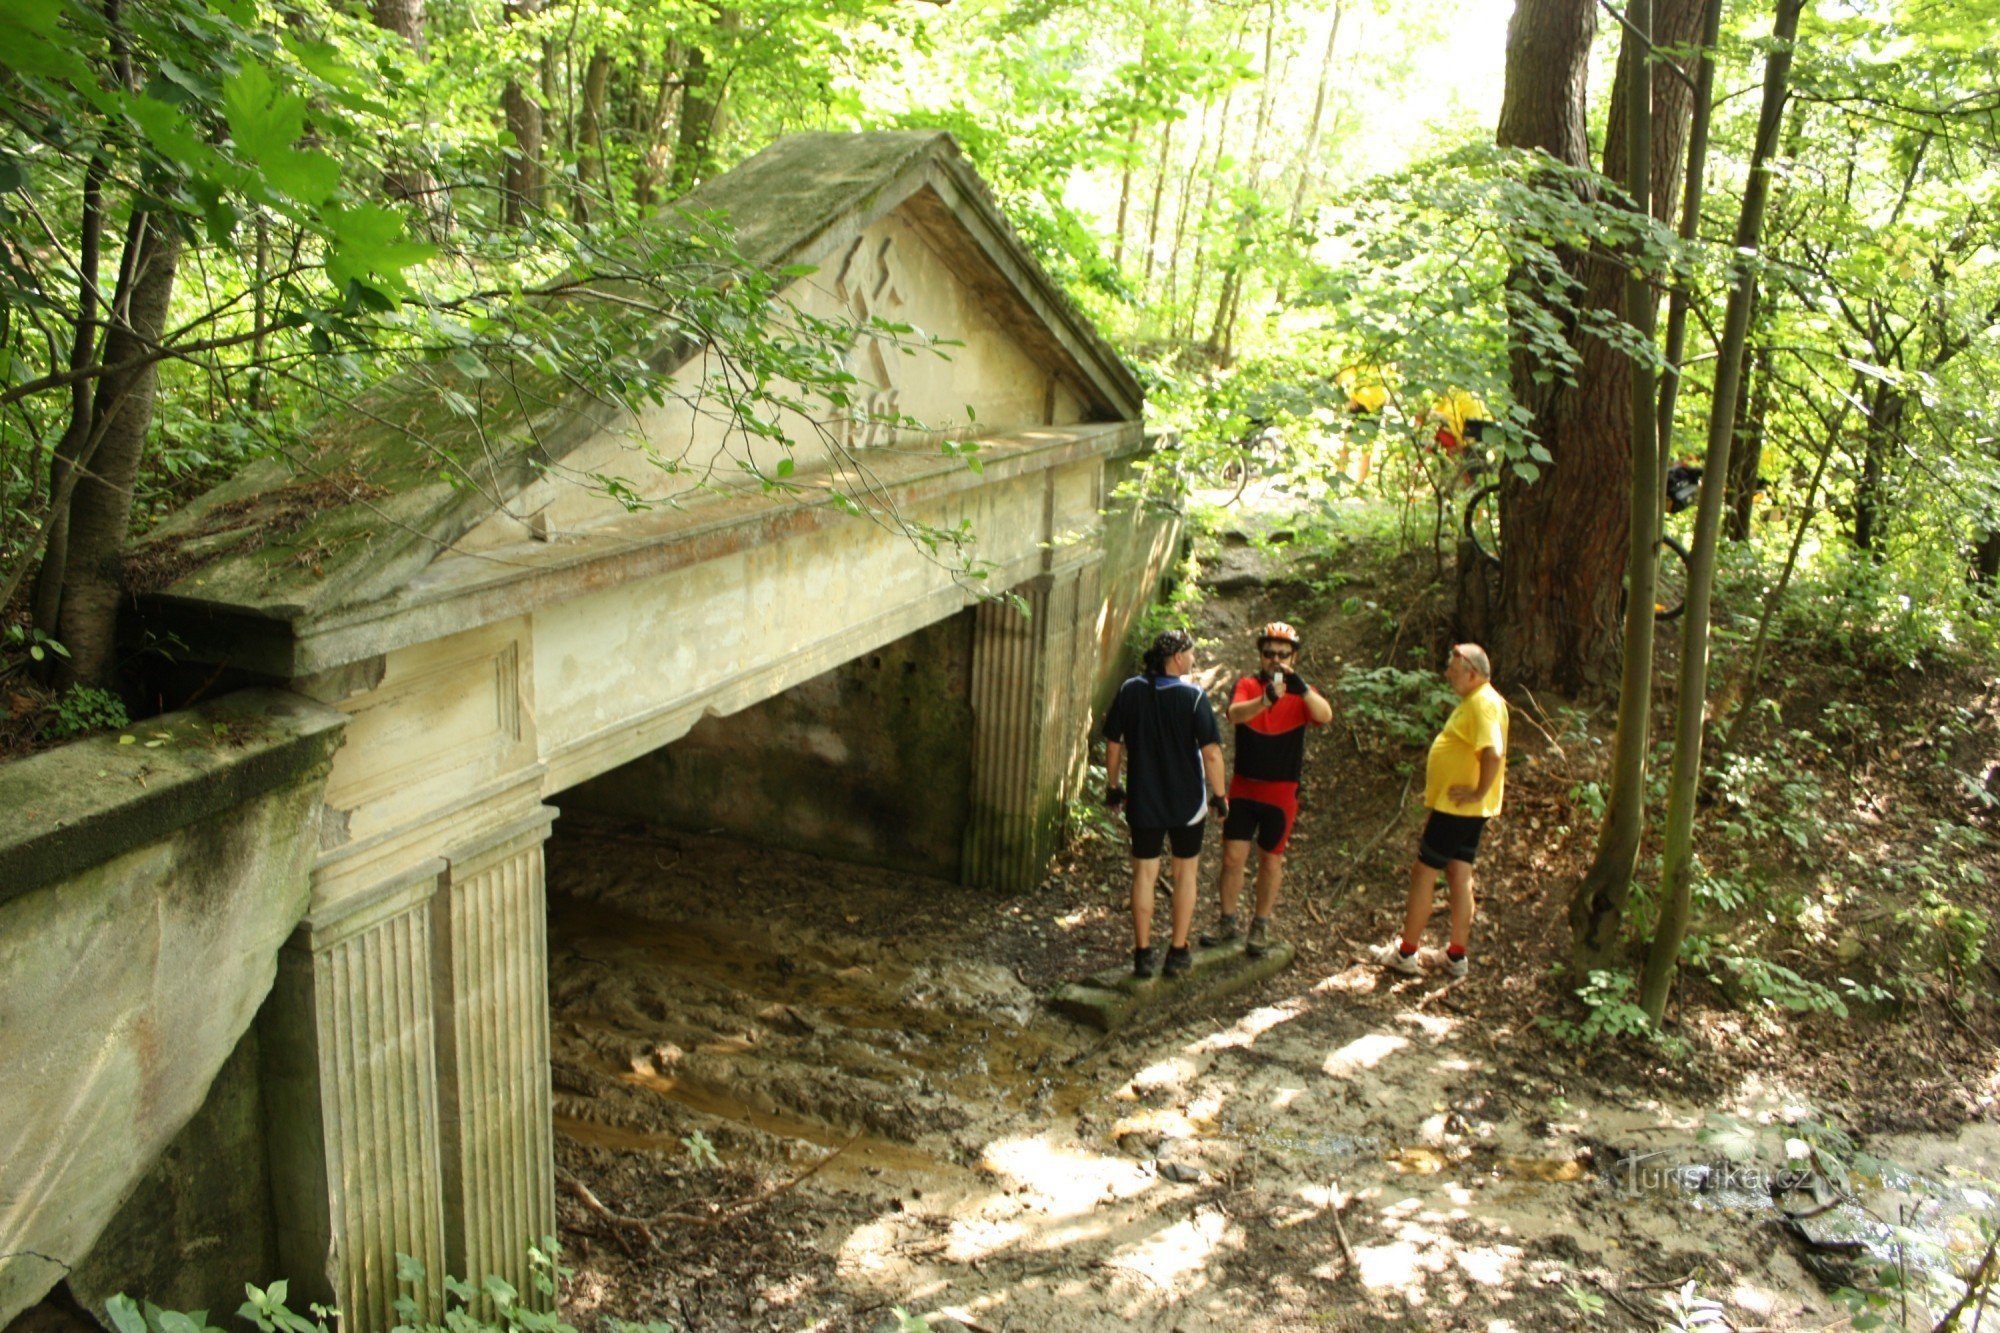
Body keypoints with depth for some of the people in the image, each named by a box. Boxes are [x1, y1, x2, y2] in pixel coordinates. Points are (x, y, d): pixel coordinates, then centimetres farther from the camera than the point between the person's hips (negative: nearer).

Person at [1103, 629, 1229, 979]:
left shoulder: (1129, 691, -4)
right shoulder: (1193, 696, -13)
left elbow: (1113, 744, 2)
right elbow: (1211, 753, -14)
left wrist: (1112, 786, 14)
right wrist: (1219, 795, -1)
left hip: (1142, 802, 2)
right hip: (1187, 801, -2)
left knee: (1144, 874, 10)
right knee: (1185, 871, 14)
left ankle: (1143, 953, 13)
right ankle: (1178, 952, 17)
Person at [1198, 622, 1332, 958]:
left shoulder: (1301, 694, -2)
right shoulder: (1248, 686, -2)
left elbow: (1325, 715, -23)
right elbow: (1235, 713, -24)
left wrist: (1300, 687, -40)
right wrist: (1266, 699, -43)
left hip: (1281, 791, 0)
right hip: (1244, 786, 0)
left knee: (1271, 860, 8)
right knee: (1233, 855, 2)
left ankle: (1260, 927, 22)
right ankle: (1227, 923, 17)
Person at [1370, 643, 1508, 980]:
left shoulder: (1484, 703, -19)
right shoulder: (1474, 700, 13)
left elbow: (1494, 753, -31)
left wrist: (1479, 793, -24)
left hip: (1456, 808, -10)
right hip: (1461, 809, 10)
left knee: (1423, 873, -1)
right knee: (1459, 876, 13)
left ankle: (1405, 953, 7)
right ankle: (1456, 956, 21)